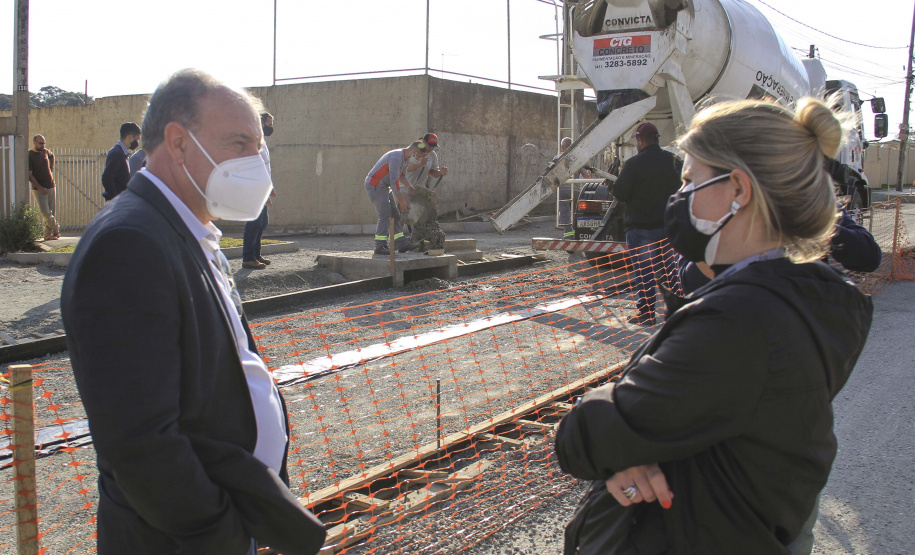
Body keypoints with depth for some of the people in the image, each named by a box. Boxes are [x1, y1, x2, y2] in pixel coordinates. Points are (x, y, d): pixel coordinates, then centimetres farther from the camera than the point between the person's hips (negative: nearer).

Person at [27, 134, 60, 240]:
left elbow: (52, 156, 34)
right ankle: (56, 229, 9)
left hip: (51, 187, 6)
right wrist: (40, 188, -17)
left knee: (51, 212, 5)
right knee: (46, 213, -11)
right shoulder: (29, 156, -9)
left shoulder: (45, 152, 8)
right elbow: (29, 175, -12)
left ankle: (48, 234, 12)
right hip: (39, 189, -6)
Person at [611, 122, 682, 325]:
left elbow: (620, 192, -13)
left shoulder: (633, 164, -13)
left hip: (641, 226, -5)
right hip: (670, 224, 5)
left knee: (643, 271, 2)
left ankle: (646, 313, 4)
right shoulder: (674, 161, 3)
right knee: (673, 268, 14)